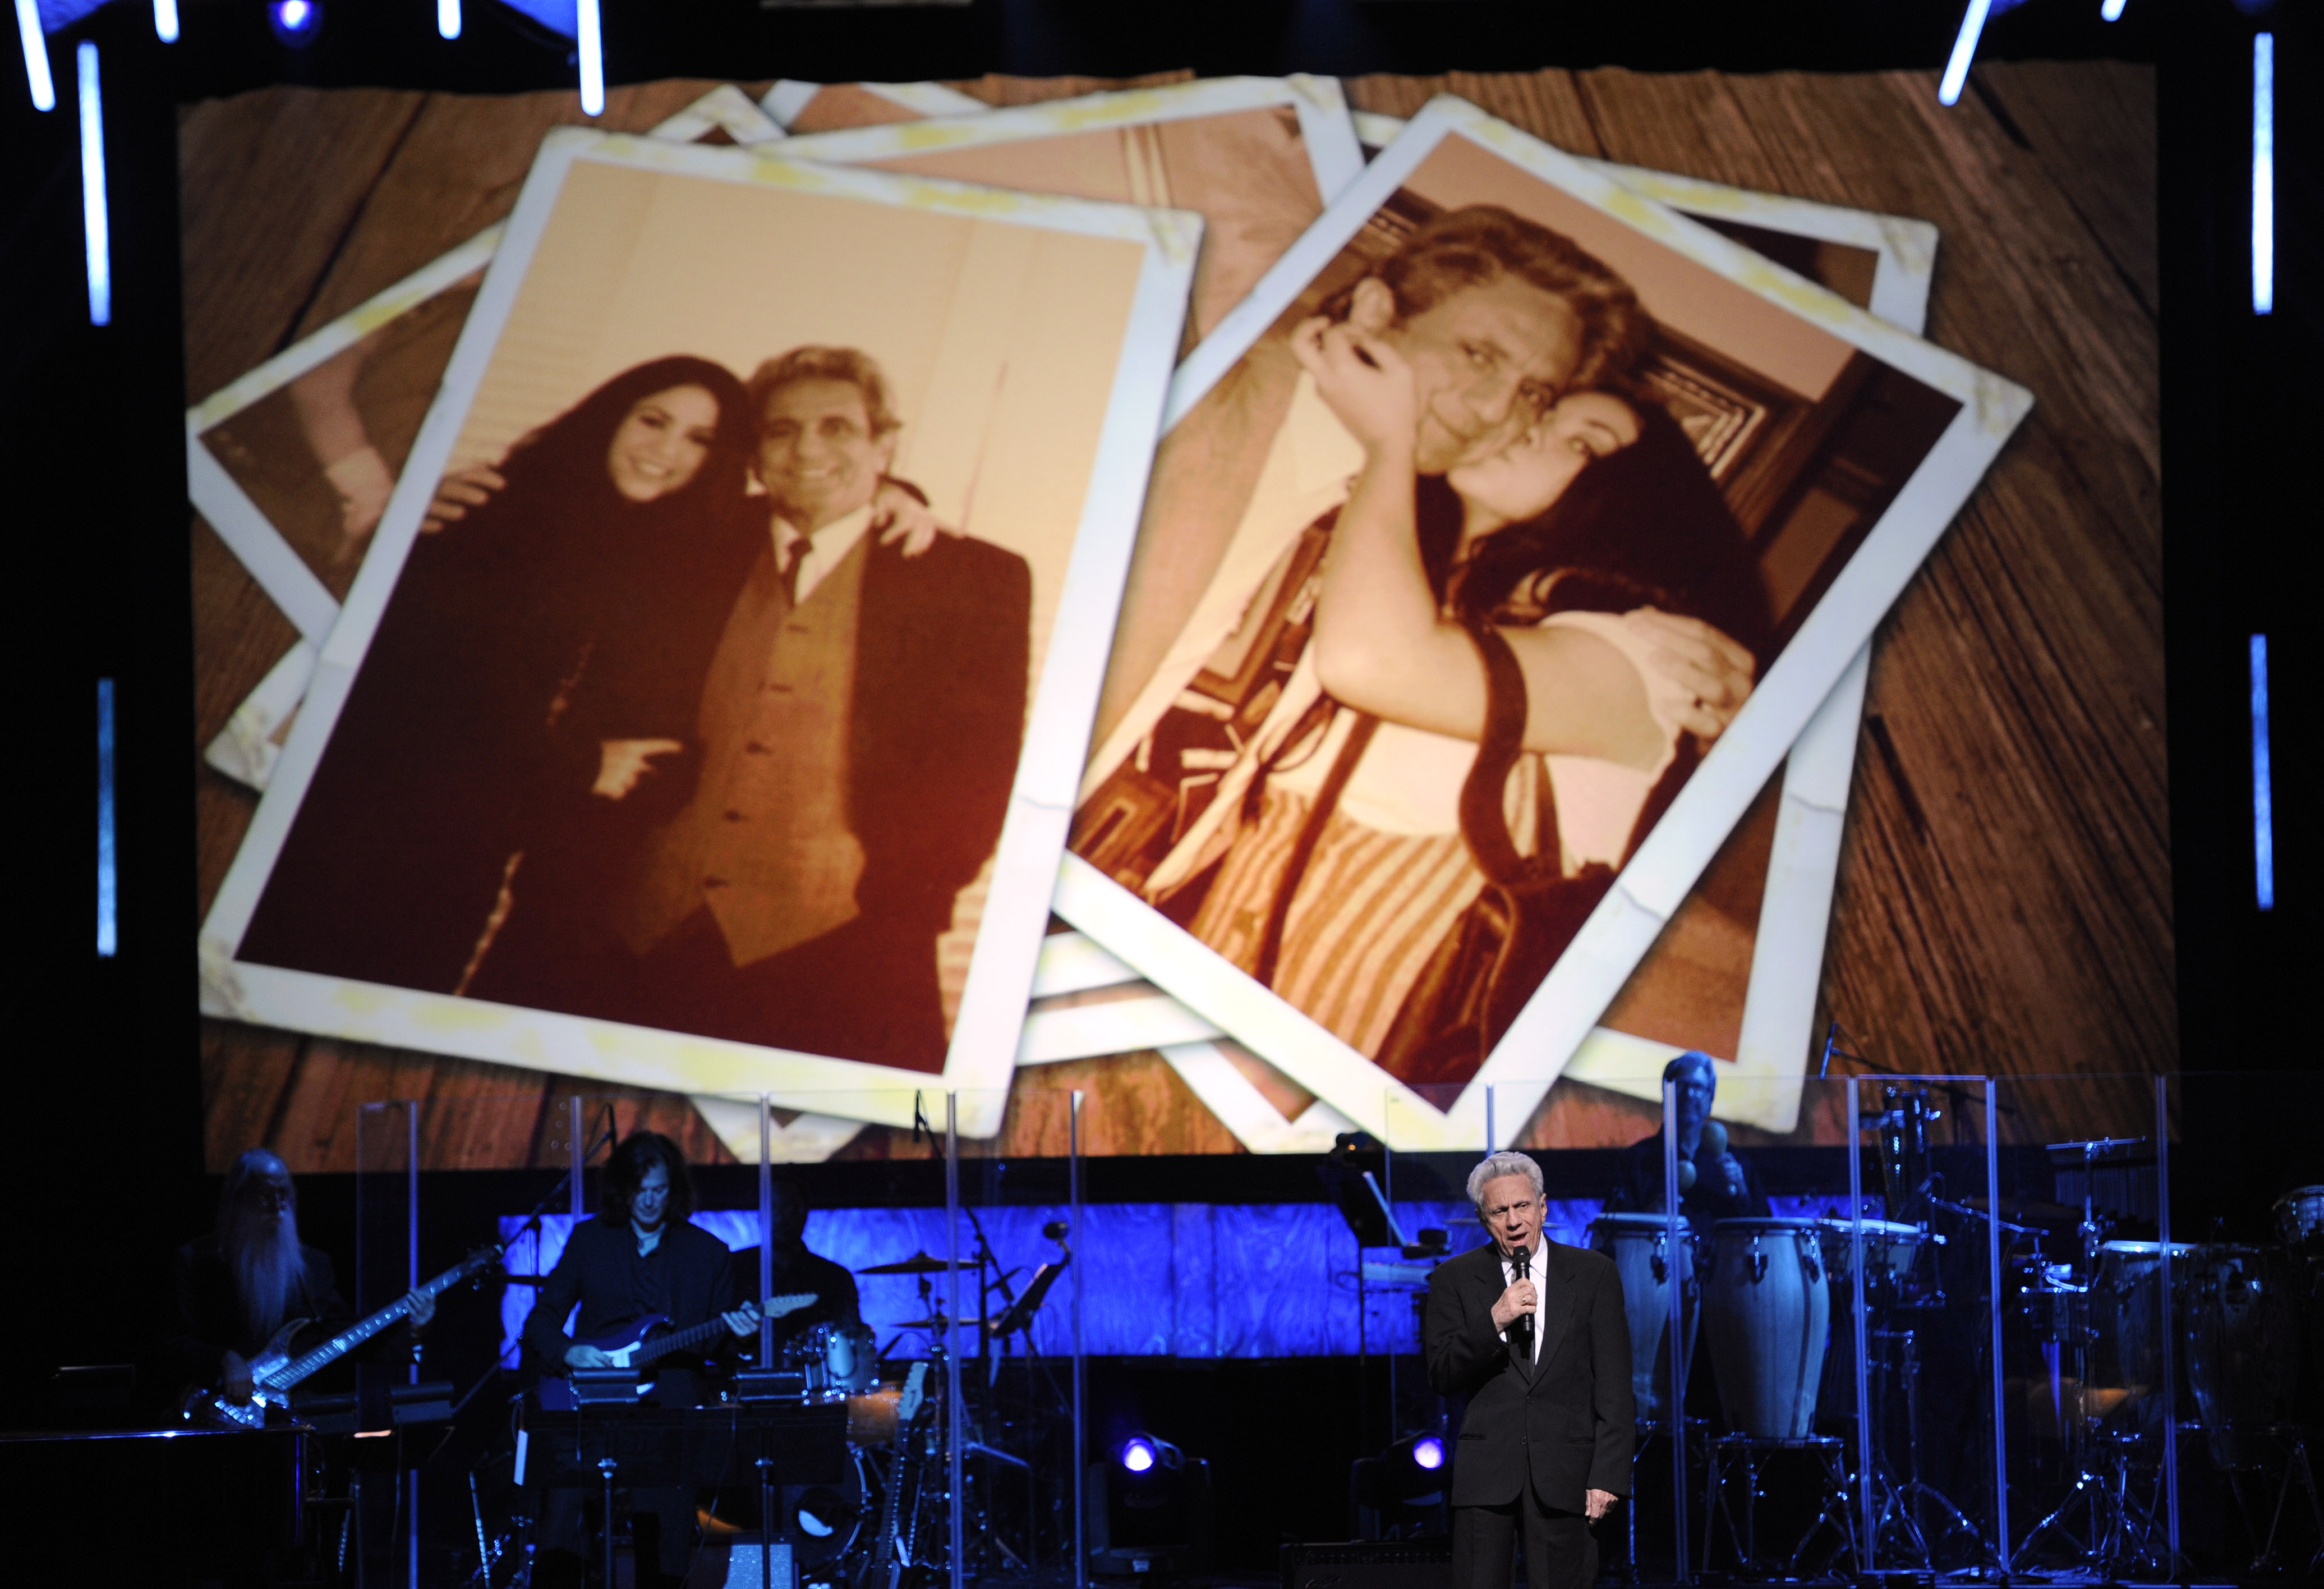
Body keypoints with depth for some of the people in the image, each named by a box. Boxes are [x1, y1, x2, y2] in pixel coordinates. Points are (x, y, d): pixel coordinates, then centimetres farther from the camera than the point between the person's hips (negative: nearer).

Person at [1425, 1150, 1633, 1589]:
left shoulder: (1593, 1273, 7)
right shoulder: (1455, 1280, 7)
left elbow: (1614, 1385, 4)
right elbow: (1441, 1378, 1)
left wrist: (1609, 1475, -4)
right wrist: (1494, 1321, -14)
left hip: (1563, 1476, 0)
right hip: (1486, 1470, 0)